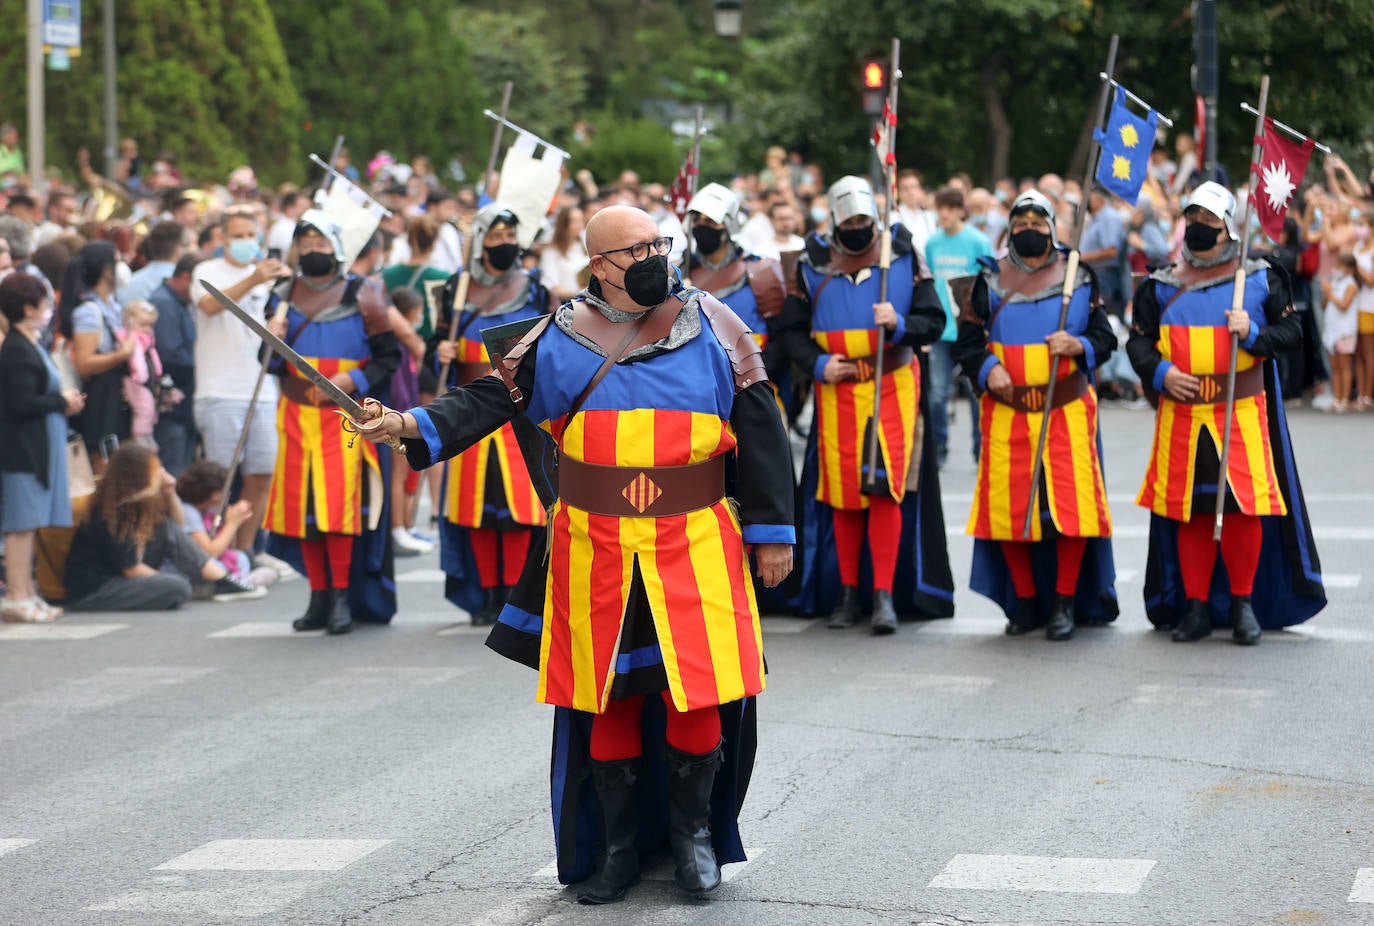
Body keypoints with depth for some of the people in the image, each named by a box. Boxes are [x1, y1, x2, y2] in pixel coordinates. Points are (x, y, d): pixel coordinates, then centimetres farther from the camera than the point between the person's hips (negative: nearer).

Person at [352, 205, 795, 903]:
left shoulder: (712, 326, 3)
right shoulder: (559, 338, 4)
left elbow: (760, 429, 4)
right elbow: (491, 399, 3)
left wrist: (771, 531, 1)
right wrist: (415, 425, -15)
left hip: (695, 549, -1)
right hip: (595, 552, 1)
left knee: (701, 691, -6)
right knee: (608, 696, 7)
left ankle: (691, 826, 17)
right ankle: (618, 843, 22)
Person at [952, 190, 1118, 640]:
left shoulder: (1079, 277, 7)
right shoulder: (991, 280, 8)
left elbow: (1105, 338, 8)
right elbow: (967, 342, 9)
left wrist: (1079, 345, -13)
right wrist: (988, 369, -10)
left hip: (1068, 410, -1)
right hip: (1007, 412, 1)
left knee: (1072, 502, -8)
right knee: (1009, 506, 0)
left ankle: (1064, 603, 4)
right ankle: (1025, 602, 14)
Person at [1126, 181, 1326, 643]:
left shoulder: (1259, 280, 6)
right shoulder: (1163, 286, 12)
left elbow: (1291, 331, 6)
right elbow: (1138, 341, 12)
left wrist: (1254, 334, -12)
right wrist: (1159, 372, -6)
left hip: (1242, 413, -2)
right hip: (1181, 414, 2)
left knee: (1243, 507, -6)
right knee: (1189, 510, 4)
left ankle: (1242, 603, 7)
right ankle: (1196, 606, 12)